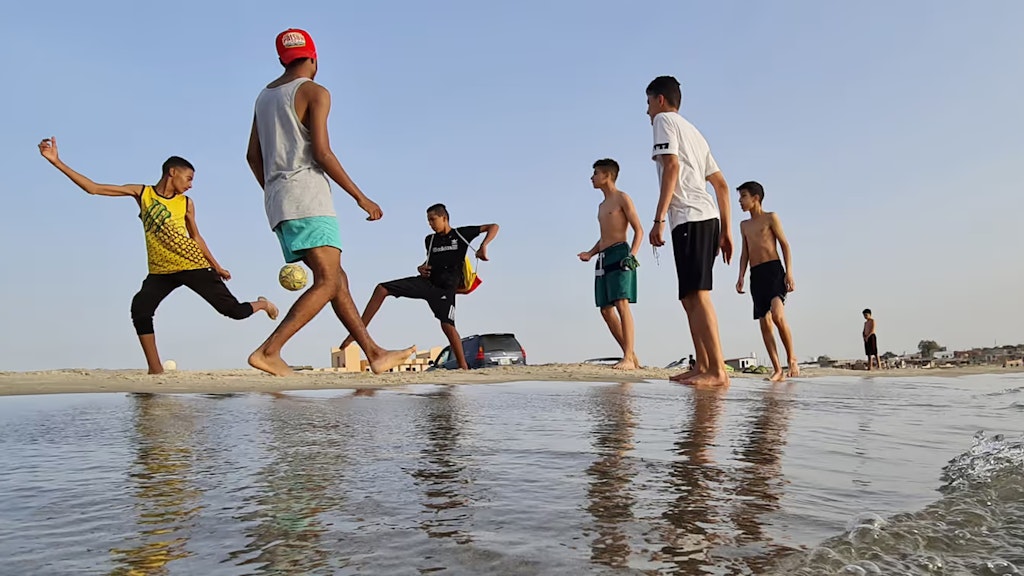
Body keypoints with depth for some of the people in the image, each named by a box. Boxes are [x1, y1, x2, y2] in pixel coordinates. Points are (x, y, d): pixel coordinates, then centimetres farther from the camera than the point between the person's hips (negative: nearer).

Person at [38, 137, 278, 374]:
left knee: (235, 310, -5)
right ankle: (156, 369, -9)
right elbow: (94, 188, 0)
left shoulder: (186, 203, 4)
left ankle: (262, 304, 30)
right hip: (160, 271, 1)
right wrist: (58, 163, -5)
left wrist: (216, 266, 15)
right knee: (140, 308, -22)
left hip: (193, 266, -1)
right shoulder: (141, 193, 2)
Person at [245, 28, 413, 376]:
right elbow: (321, 152, -12)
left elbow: (253, 156, 19)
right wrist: (360, 197, -8)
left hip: (277, 199, 9)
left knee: (338, 279, 8)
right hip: (306, 195, -9)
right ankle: (269, 351, -24)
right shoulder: (314, 92, -1)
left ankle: (375, 355, 9)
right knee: (327, 282, -13)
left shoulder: (265, 96, 22)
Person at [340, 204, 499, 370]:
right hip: (426, 281, 5)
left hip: (445, 287, -5)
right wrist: (421, 268, 8)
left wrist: (483, 246, -18)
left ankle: (464, 367, -5)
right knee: (381, 289, -8)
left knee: (447, 325, -20)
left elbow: (493, 227, -1)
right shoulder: (430, 240, 16)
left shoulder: (460, 234, 1)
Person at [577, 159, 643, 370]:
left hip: (619, 254, -9)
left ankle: (628, 359, -20)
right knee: (606, 309, 3)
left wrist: (632, 254, -19)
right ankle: (631, 356, 8)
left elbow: (638, 230, -5)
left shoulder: (622, 198, 1)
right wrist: (590, 253, 11)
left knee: (621, 304, -18)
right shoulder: (601, 206, 25)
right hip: (603, 258, 9)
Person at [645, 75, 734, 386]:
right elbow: (721, 184, 23)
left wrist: (659, 219, -17)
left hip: (690, 217, -9)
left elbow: (672, 166, -13)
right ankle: (702, 367, 11)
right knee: (691, 297, 11)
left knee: (697, 294, -13)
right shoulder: (693, 131, 29)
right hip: (708, 217, 9)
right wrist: (726, 230, 21)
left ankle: (718, 371, -17)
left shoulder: (664, 119, 5)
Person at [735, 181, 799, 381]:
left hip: (773, 269, -6)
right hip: (756, 275, 6)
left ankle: (792, 359, -9)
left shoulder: (770, 217, 6)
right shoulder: (744, 225, 22)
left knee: (777, 315, -24)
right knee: (764, 323, -2)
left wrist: (789, 273, -11)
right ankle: (777, 370, -1)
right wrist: (741, 277, 7)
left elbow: (785, 244, 0)